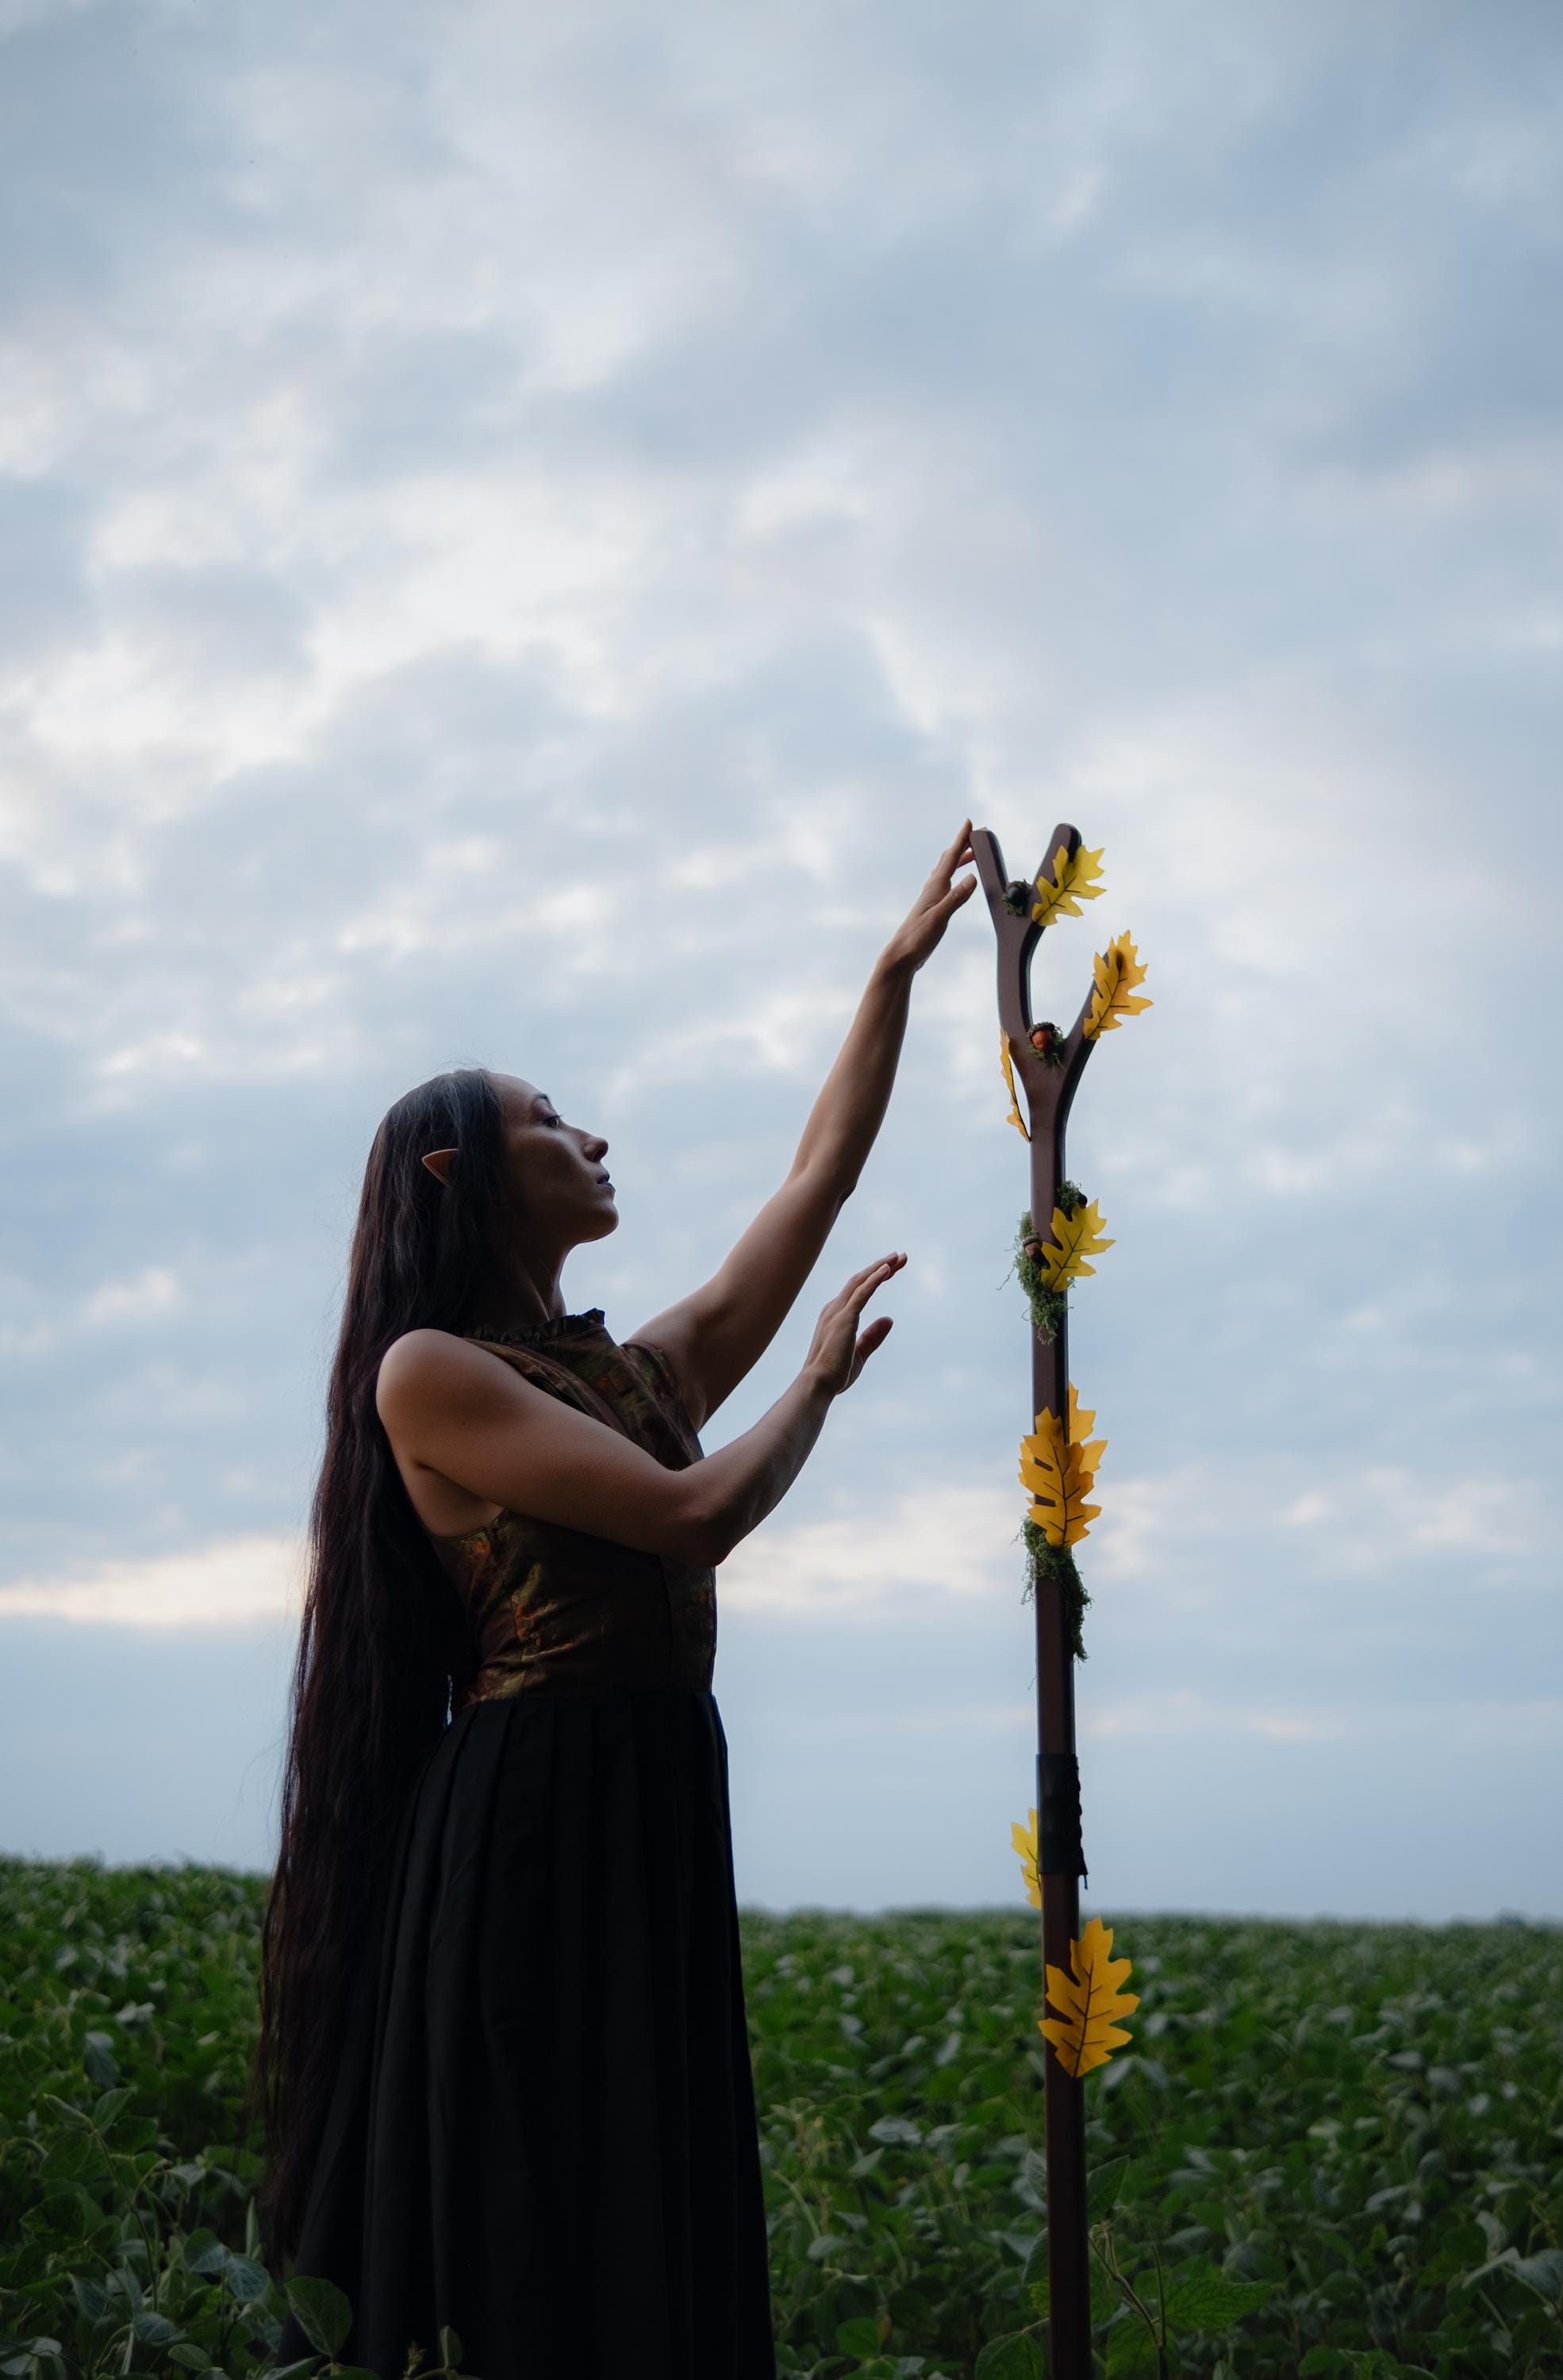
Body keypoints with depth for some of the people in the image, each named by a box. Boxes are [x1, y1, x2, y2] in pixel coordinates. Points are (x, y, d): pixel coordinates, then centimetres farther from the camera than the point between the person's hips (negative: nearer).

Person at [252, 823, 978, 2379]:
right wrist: (820, 1375, 3)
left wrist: (898, 968, 16)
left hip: (658, 1832, 8)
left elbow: (819, 1178, 16)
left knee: (651, 2238, 8)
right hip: (521, 1834, -8)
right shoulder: (428, 1371, -7)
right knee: (511, 2245, -4)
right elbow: (698, 1513, -14)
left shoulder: (643, 1369, 16)